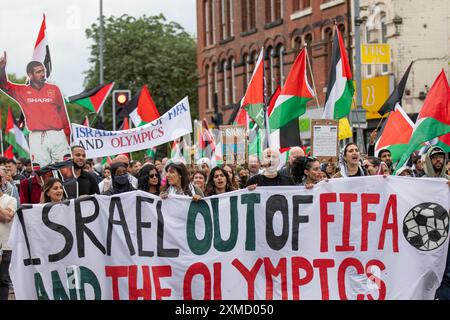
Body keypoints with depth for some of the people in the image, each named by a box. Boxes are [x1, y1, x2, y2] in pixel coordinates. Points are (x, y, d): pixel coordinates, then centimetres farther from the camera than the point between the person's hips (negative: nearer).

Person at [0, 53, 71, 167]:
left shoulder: (54, 89, 14)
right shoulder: (22, 91, 12)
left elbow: (62, 113, 15)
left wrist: (67, 135, 12)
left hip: (57, 135, 1)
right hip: (36, 137, -1)